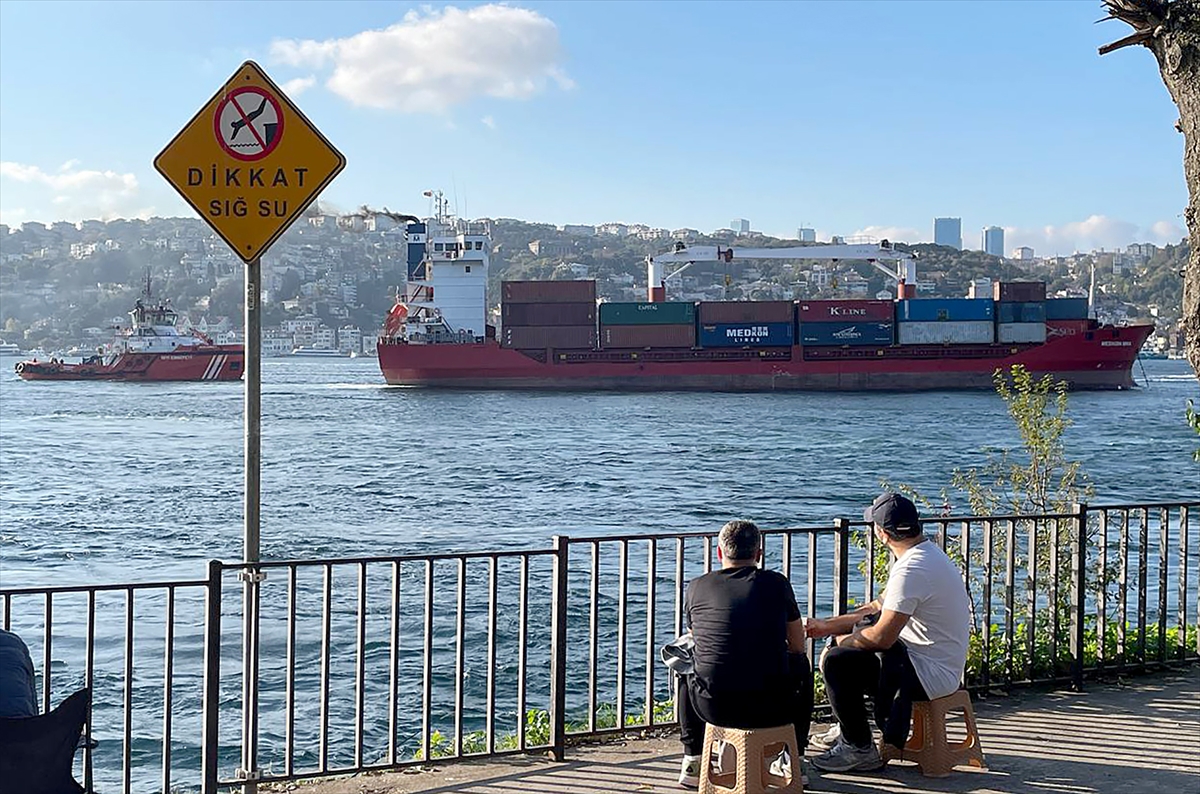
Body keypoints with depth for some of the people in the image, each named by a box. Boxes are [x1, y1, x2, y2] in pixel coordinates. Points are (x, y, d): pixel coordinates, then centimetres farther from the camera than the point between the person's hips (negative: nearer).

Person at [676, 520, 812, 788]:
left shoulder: (697, 587, 5)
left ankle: (692, 763, 32)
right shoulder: (776, 583, 2)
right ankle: (794, 760, 32)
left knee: (688, 669, 35)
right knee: (800, 664, 32)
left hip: (713, 708, 1)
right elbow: (798, 645, 12)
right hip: (771, 708, -1)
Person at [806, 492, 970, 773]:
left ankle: (860, 749, -2)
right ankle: (849, 729, 33)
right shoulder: (927, 553, 9)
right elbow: (879, 608, 17)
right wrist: (827, 626, 15)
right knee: (848, 643, 21)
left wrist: (845, 640, -5)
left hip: (931, 676, -11)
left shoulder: (911, 570, -25)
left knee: (836, 661, -17)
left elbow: (881, 637, -25)